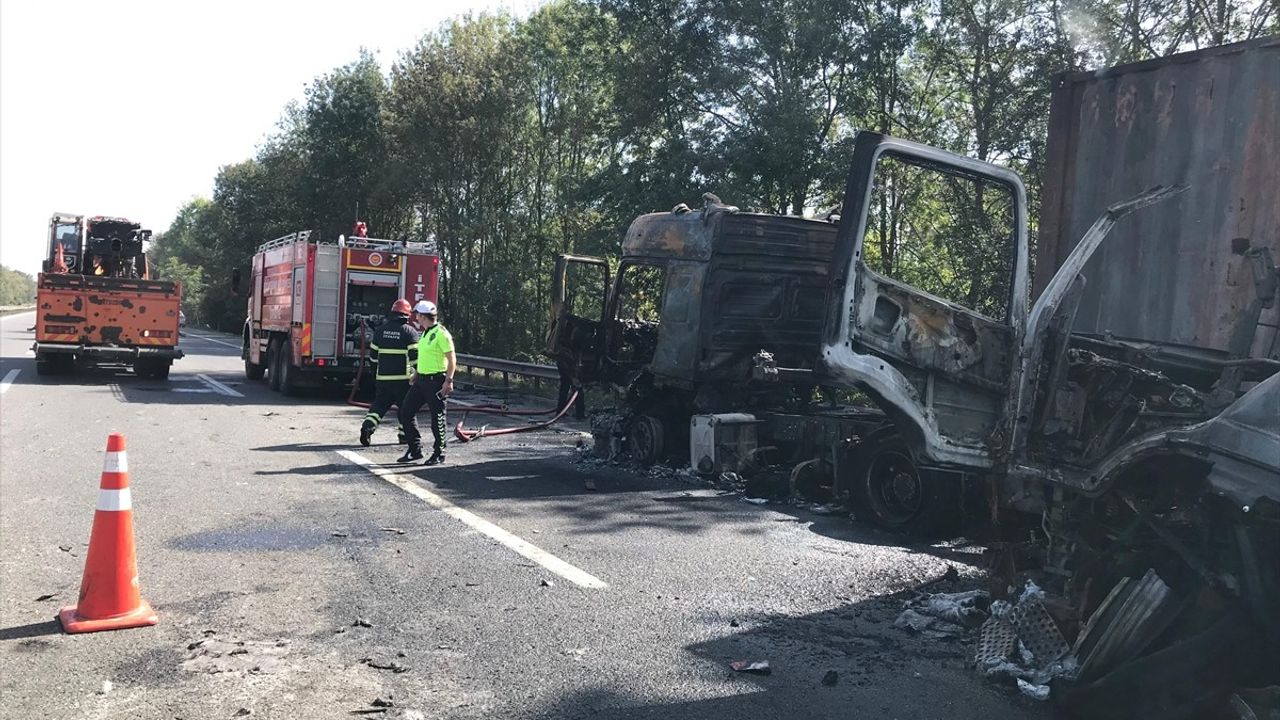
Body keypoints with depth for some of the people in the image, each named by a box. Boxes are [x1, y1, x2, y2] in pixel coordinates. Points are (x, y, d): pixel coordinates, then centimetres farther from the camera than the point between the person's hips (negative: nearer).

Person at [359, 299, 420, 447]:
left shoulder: (381, 330, 8)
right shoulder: (410, 332, -7)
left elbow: (373, 354, 13)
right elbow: (415, 355, -11)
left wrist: (377, 369, 27)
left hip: (383, 377, 4)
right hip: (403, 378, -4)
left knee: (379, 404, 12)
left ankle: (367, 426, -6)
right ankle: (404, 434, 15)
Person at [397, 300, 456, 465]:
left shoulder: (441, 333, -14)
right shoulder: (425, 333, 14)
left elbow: (452, 359, -16)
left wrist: (448, 381, -22)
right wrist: (415, 376, 24)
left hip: (436, 381, -10)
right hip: (421, 380, 10)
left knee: (437, 418, 0)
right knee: (406, 412, 8)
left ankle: (438, 454, 12)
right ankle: (415, 450, 16)